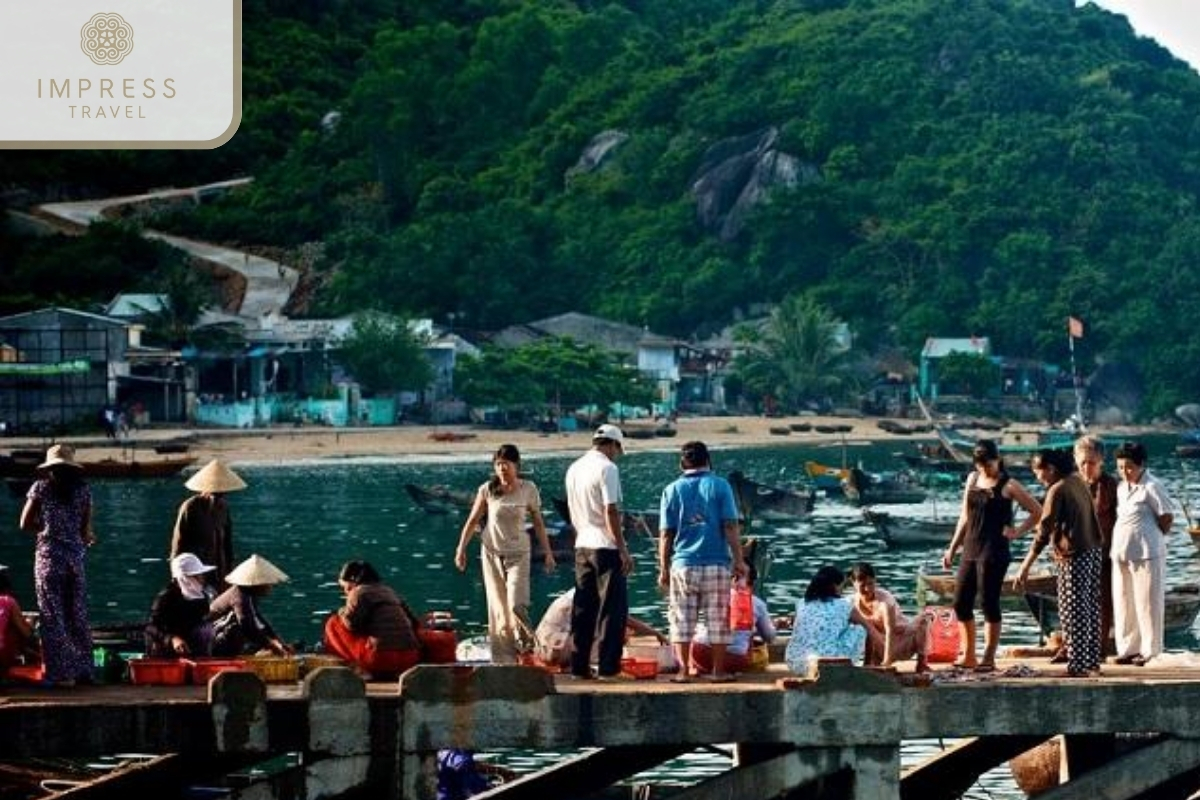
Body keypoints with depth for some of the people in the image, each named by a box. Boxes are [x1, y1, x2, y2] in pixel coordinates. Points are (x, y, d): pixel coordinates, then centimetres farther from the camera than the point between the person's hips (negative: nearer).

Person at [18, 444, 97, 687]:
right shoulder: (83, 490, 3)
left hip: (49, 556, -3)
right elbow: (85, 531, 1)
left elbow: (26, 524, 1)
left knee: (53, 617, 1)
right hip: (76, 555, 3)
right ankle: (82, 669, 13)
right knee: (78, 615, 11)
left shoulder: (41, 488, -2)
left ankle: (60, 673, -1)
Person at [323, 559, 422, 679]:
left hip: (381, 657, -7)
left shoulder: (360, 592, 2)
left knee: (333, 624, 8)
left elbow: (351, 623, -8)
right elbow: (415, 623, 21)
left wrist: (342, 612, 13)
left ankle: (357, 667, -2)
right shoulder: (390, 592, 22)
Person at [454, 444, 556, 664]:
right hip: (492, 553, 1)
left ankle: (525, 640, 13)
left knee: (517, 605, -16)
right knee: (498, 608, 3)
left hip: (518, 553, -1)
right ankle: (504, 660, 10)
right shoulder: (487, 490, -4)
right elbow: (472, 521, 3)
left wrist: (548, 553, 6)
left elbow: (538, 523, 5)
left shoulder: (528, 489, -4)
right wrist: (461, 549, 0)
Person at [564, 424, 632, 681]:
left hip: (582, 546, 7)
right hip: (606, 547, -7)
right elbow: (611, 512, -17)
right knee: (612, 608, -2)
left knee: (583, 608, 10)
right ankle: (608, 668, -5)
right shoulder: (607, 468, -12)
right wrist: (624, 551, -15)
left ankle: (579, 666, 11)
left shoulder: (574, 469, 12)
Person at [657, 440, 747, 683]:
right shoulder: (719, 485, -1)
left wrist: (664, 569, 9)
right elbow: (731, 527, -6)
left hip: (683, 565, 1)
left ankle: (684, 671, 3)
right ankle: (718, 671, 7)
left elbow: (665, 535, 3)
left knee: (682, 621, 7)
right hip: (716, 563, -1)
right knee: (717, 621, 6)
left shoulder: (672, 490, 4)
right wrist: (739, 561, 0)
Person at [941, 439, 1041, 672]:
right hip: (970, 550, 7)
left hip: (993, 552, -7)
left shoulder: (1008, 485, -5)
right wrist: (952, 548, 17)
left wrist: (1017, 532, -9)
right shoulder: (972, 479, 12)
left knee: (990, 604, -5)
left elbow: (1037, 511, -3)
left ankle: (988, 658, 1)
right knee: (961, 603, 6)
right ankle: (968, 656, 16)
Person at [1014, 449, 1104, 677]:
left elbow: (1044, 531, -18)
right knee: (1091, 609, 14)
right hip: (1093, 551, 9)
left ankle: (1078, 666, -5)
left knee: (1073, 613, -4)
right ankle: (1092, 661, 20)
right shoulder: (1078, 482, 9)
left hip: (1074, 556, -9)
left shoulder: (1057, 490, -15)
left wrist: (1025, 566, -17)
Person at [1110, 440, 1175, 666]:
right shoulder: (1121, 487, 11)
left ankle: (1149, 649, 9)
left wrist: (1155, 538, 2)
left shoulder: (1152, 487, -12)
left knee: (1147, 603, 1)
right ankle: (1128, 648, 19)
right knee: (1123, 603, 10)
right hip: (1121, 553, 7)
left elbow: (1167, 518, -8)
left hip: (1146, 553, -7)